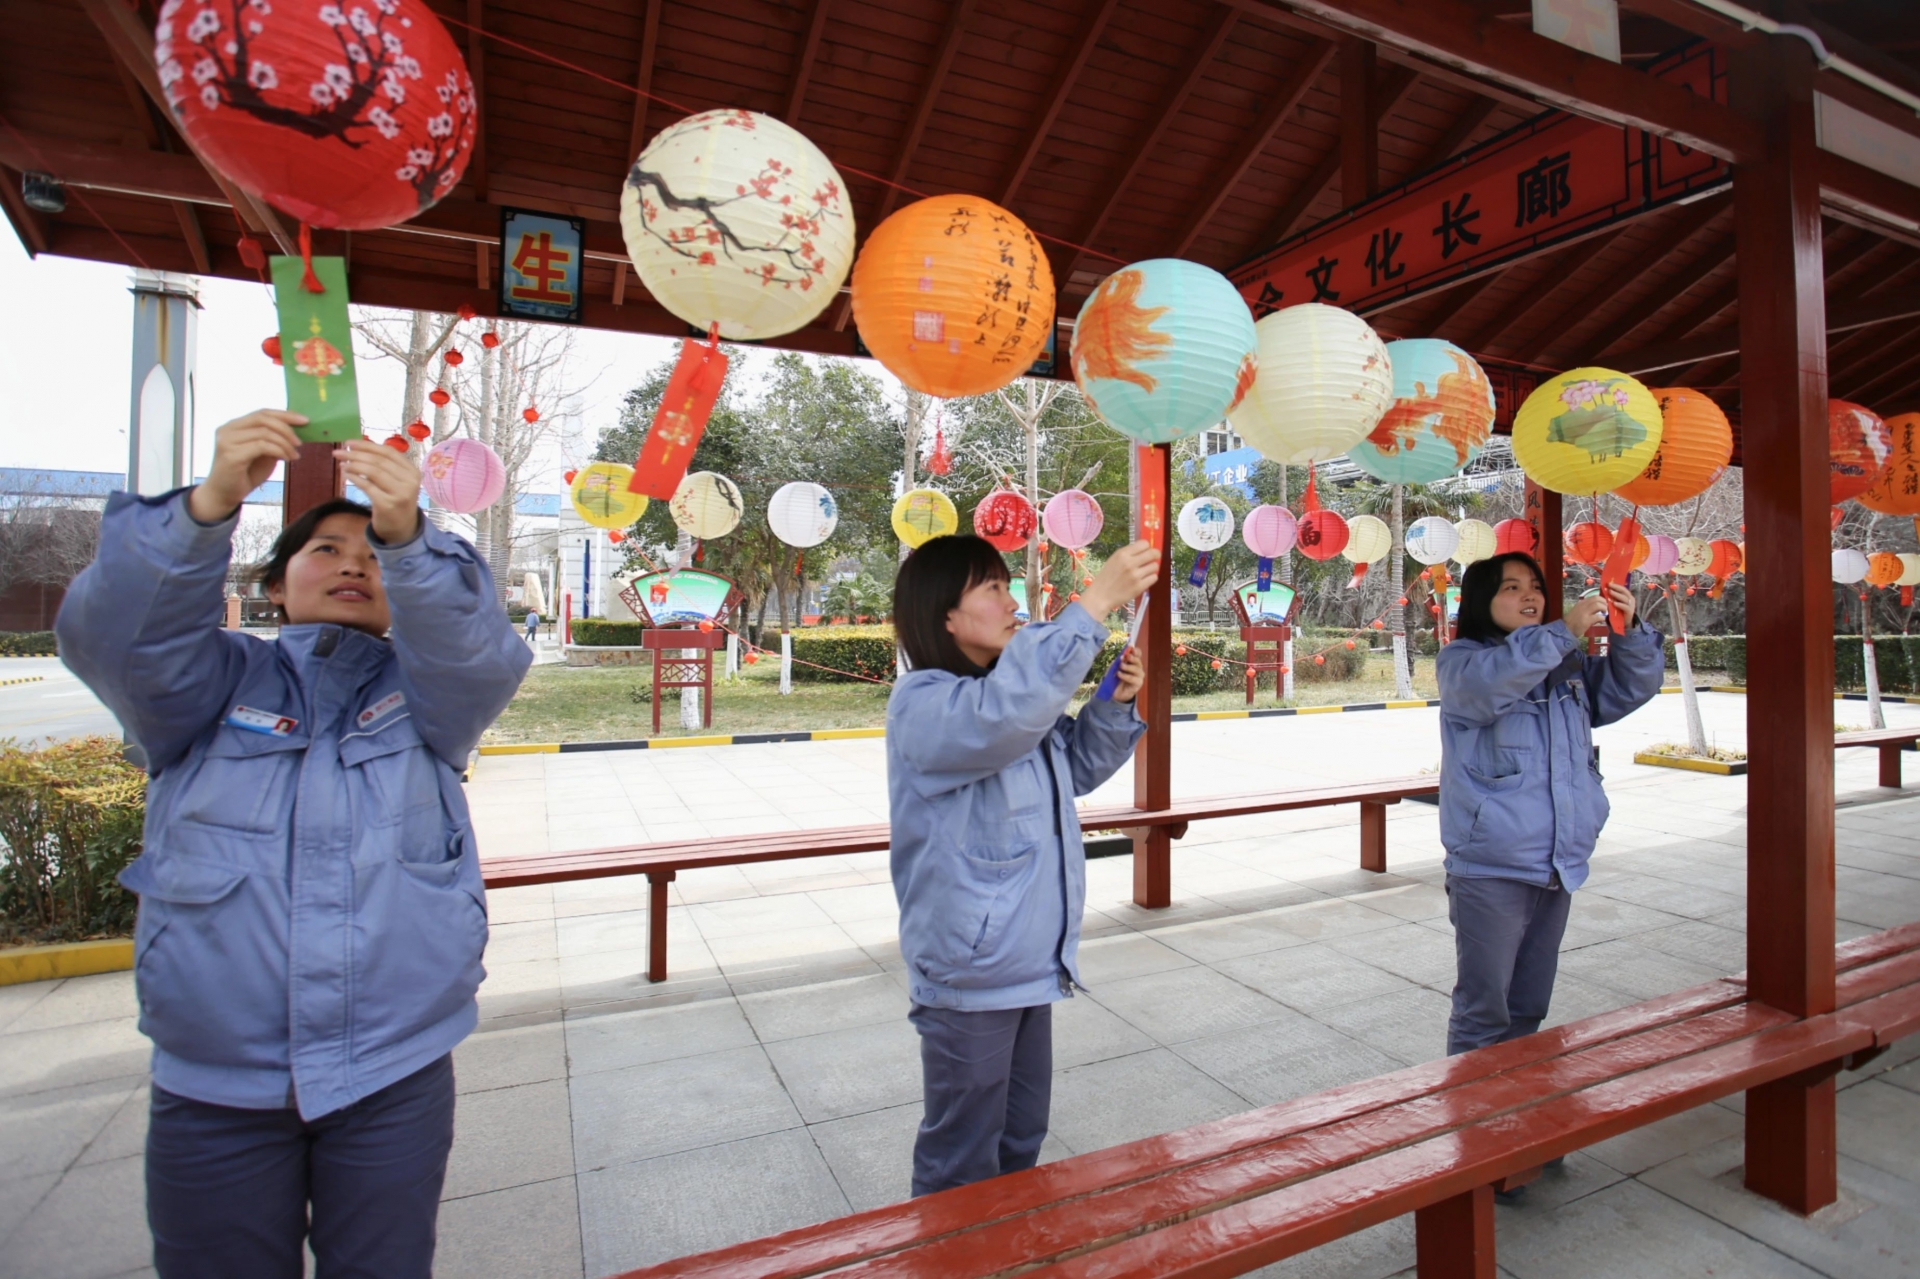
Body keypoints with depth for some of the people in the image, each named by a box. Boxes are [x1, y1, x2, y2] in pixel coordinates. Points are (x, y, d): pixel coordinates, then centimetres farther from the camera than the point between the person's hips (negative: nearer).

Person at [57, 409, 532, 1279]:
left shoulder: (425, 688, 4)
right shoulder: (212, 682, 5)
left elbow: (481, 653, -17)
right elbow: (106, 631, -13)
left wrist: (407, 536, -34)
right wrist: (209, 504, -30)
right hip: (214, 1089, 0)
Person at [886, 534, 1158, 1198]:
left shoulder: (1003, 693, 7)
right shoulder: (921, 704, -20)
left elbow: (1076, 767, 18)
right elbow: (1006, 713, -42)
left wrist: (1116, 704, -1)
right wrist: (1095, 602, -39)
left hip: (1030, 963, 9)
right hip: (969, 974, -9)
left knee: (1023, 1133, 25)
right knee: (964, 1157, 11)